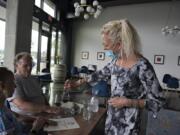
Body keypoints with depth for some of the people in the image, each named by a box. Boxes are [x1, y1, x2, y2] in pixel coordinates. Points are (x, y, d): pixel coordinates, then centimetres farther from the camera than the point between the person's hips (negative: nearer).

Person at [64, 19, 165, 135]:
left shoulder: (142, 66, -25)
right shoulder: (117, 59, -4)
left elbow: (158, 101, -17)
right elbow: (102, 74, 11)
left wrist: (127, 102, -22)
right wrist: (77, 83, 10)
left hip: (127, 123, -6)